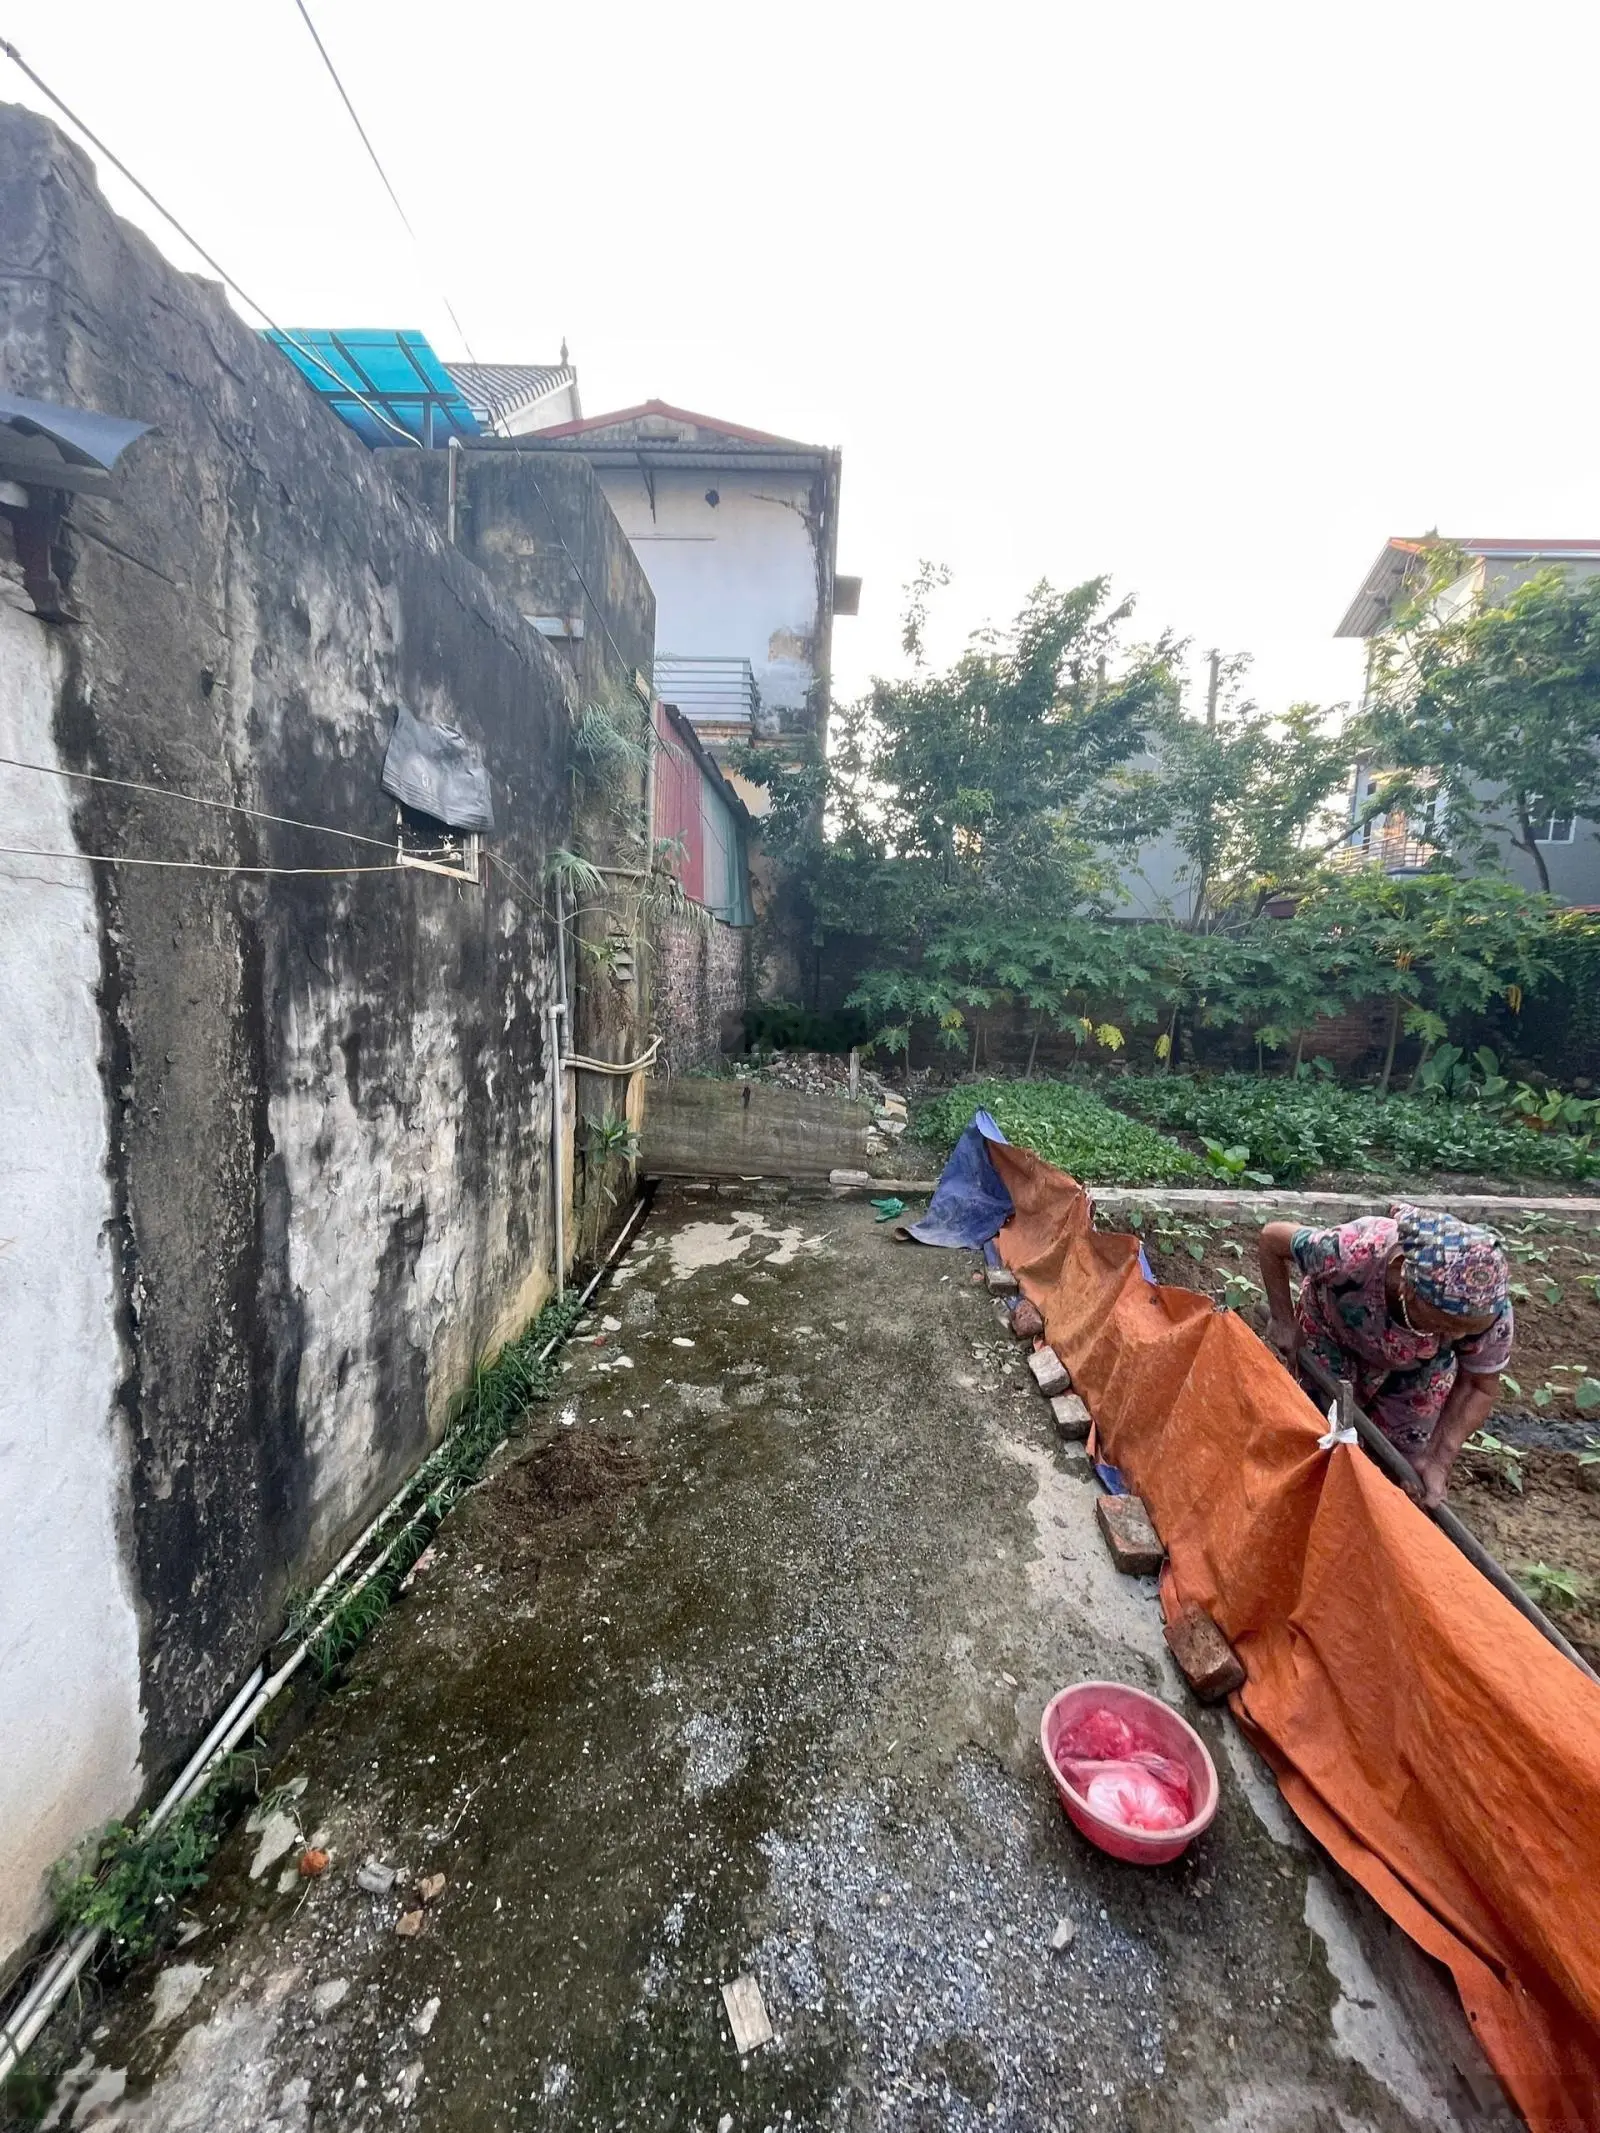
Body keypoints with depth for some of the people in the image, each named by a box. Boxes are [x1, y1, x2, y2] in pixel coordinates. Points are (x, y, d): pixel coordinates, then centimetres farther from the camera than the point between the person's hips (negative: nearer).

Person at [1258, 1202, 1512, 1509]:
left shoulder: (1493, 1313, -35)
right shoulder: (1350, 1254, -46)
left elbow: (1479, 1388, -16)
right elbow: (1271, 1238, -27)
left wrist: (1438, 1461, -24)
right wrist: (1283, 1321, -22)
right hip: (1333, 1336, -2)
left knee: (1407, 1452, 9)